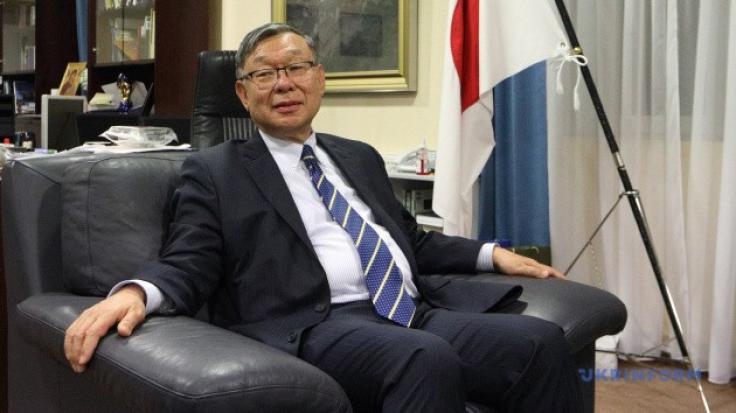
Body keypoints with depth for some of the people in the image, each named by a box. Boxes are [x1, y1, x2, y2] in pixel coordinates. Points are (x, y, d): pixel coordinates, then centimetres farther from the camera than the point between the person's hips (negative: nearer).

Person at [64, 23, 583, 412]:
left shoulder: (361, 157, 28)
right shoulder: (215, 171, 11)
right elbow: (188, 268, 2)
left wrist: (492, 253, 22)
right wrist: (135, 292, -21)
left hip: (415, 313, 6)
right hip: (317, 326, -6)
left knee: (541, 341, -22)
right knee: (427, 359, -38)